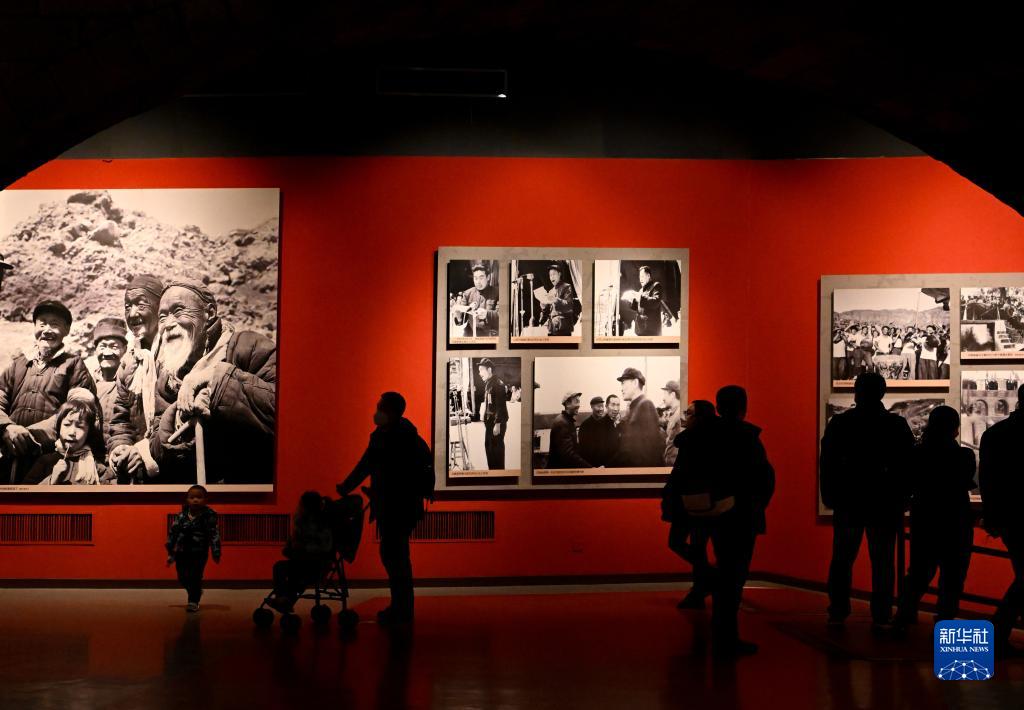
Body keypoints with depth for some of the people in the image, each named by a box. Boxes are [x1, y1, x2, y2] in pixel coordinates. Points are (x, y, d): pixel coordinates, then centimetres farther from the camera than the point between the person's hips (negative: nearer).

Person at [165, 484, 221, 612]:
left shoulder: (209, 516, -10)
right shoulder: (182, 516, -2)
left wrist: (216, 553, -12)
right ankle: (196, 592, 36)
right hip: (182, 553, 4)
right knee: (182, 578, 10)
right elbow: (173, 533, 6)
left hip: (199, 554, -4)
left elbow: (214, 535, -9)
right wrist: (170, 552, 8)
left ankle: (193, 601, 9)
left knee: (195, 577, -6)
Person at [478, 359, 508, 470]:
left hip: (497, 422, -9)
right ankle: (492, 470, 21)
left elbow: (500, 405, -19)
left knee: (497, 447, -5)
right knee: (488, 446, 13)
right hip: (489, 421, 10)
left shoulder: (497, 384, -15)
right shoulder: (488, 384, 14)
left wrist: (497, 423, -22)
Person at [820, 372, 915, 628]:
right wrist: (901, 499, 7)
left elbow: (827, 463, -1)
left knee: (842, 560, 9)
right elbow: (908, 464, 0)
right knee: (882, 562, 4)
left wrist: (830, 497, 5)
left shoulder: (839, 423, -3)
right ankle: (881, 616, 0)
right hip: (886, 505, 0)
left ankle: (838, 613, 7)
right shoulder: (898, 425, -2)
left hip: (848, 503, 0)